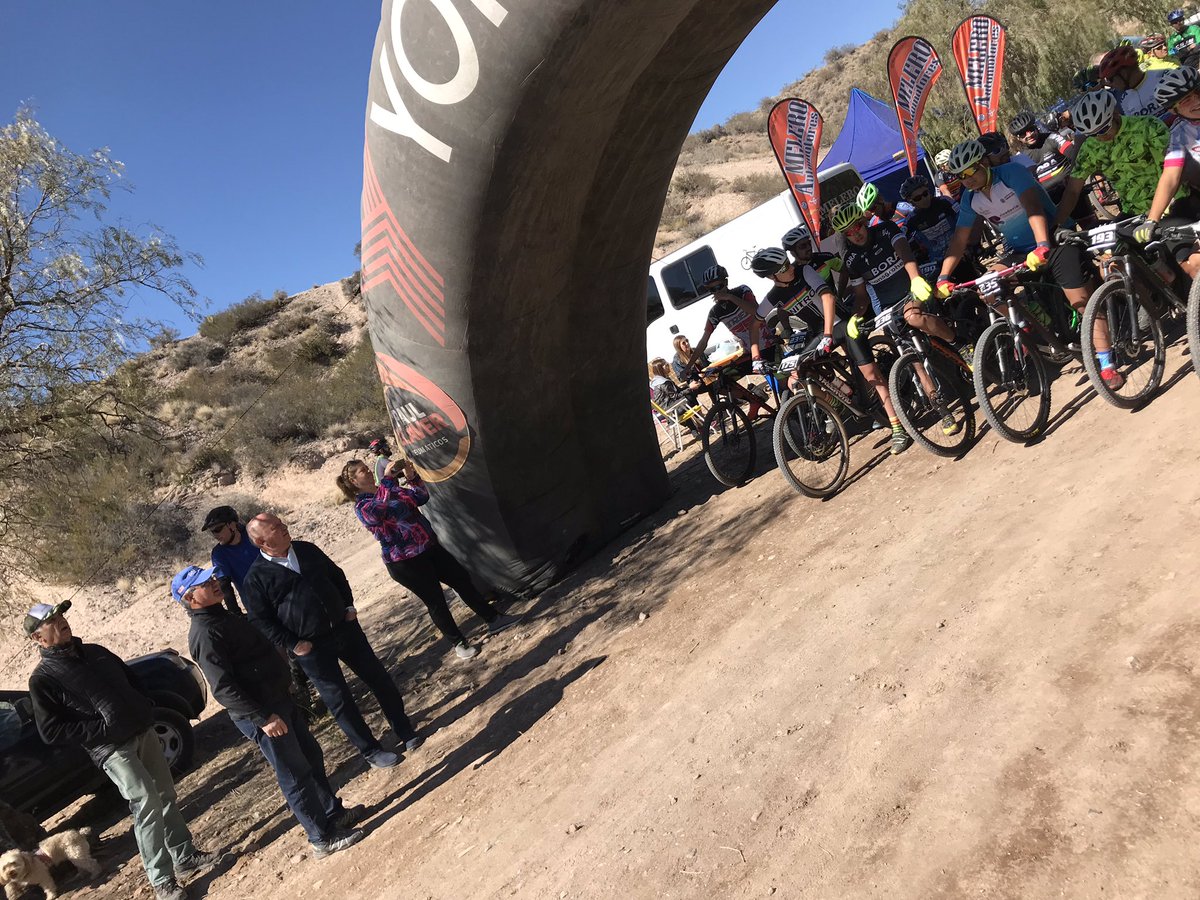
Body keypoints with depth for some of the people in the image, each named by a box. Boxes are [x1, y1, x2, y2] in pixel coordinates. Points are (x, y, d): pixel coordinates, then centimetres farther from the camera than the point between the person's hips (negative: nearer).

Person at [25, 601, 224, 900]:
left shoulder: (96, 652, 12)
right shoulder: (43, 679, -6)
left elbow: (132, 679, 23)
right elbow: (51, 731, -10)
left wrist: (145, 708, 6)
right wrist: (102, 727, -15)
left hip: (143, 732, 6)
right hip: (112, 749, -6)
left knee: (167, 798, 10)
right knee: (148, 804, -13)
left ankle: (186, 857, 23)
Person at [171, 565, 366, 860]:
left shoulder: (222, 616, 11)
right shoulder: (204, 634, -20)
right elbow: (223, 689, -24)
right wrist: (262, 718, -25)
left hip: (279, 699, 9)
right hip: (259, 714, -9)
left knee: (312, 756, 18)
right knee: (295, 774, 0)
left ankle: (333, 811, 34)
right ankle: (323, 839, 12)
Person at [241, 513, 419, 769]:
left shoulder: (307, 549, 5)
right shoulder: (256, 577, -10)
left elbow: (337, 575, 17)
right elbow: (260, 620, -8)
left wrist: (349, 606, 7)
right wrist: (293, 644, -11)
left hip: (344, 628, 5)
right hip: (312, 647, -4)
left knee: (379, 678, 9)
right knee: (339, 699, 5)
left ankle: (405, 731, 26)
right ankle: (370, 751, 23)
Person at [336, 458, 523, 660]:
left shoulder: (392, 490, 11)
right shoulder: (362, 506, -12)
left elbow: (422, 497, 13)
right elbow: (377, 511, -35)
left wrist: (412, 476, -3)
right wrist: (386, 478, -37)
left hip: (429, 547, 8)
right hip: (405, 562, -8)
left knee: (463, 579, 9)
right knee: (435, 601, 0)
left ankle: (494, 619, 21)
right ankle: (458, 643, 18)